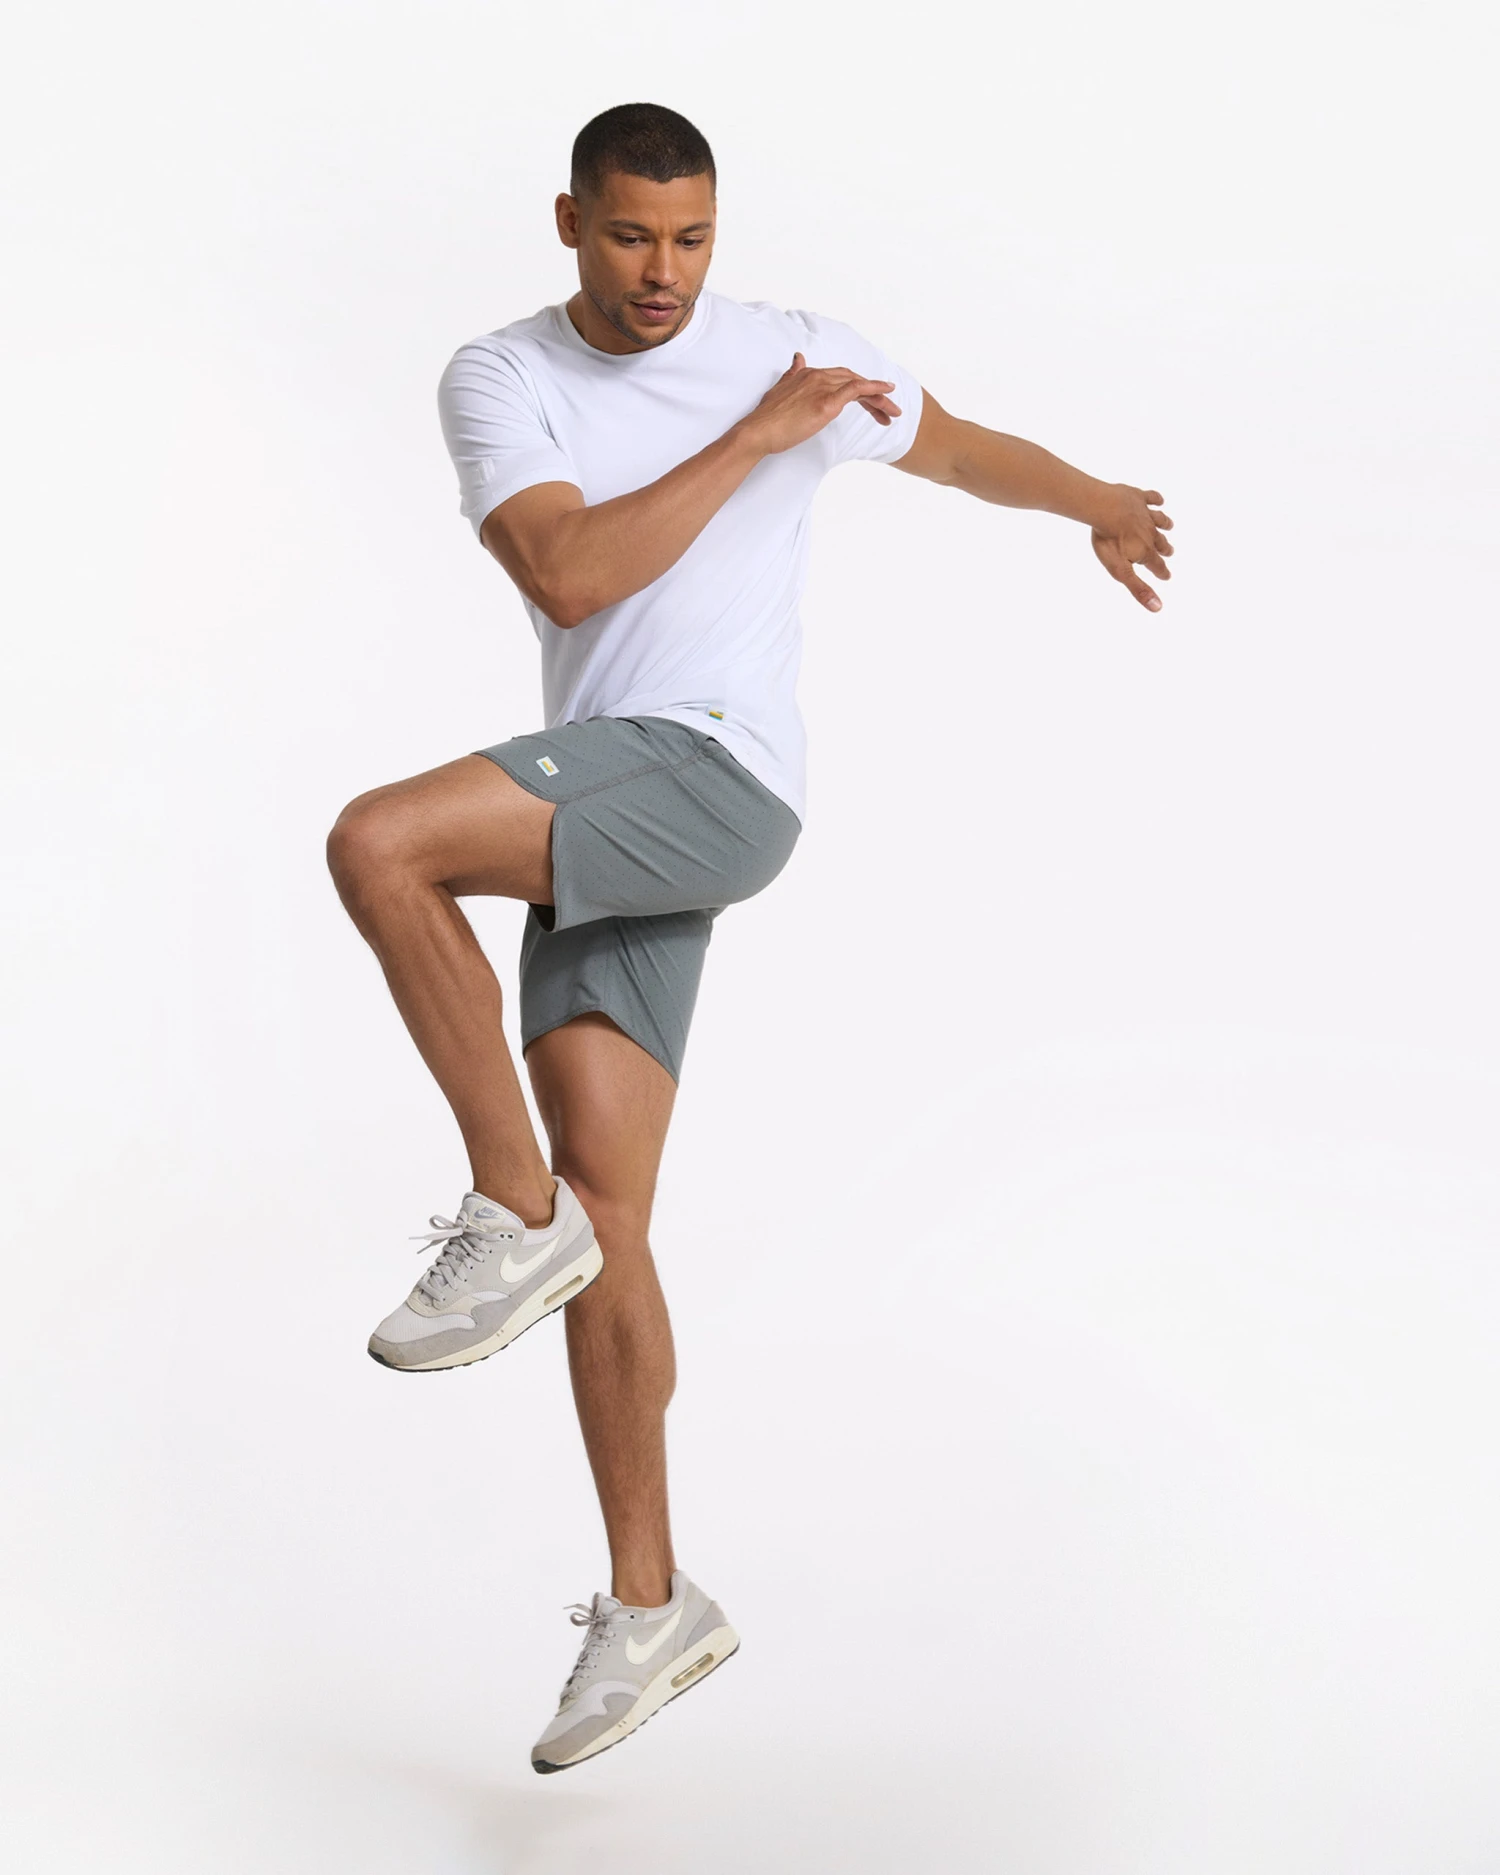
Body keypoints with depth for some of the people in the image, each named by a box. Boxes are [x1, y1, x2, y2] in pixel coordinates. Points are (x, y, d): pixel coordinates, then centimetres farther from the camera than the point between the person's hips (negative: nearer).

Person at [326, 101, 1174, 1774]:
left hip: (719, 782, -4)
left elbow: (962, 447, 24)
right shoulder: (496, 381, 8)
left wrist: (1096, 504, 14)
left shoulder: (792, 355, 6)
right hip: (600, 826, 4)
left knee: (377, 845, -27)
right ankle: (649, 1608, 12)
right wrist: (754, 440, -9)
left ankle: (514, 1214, -12)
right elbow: (567, 579, -8)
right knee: (602, 1223, 1)